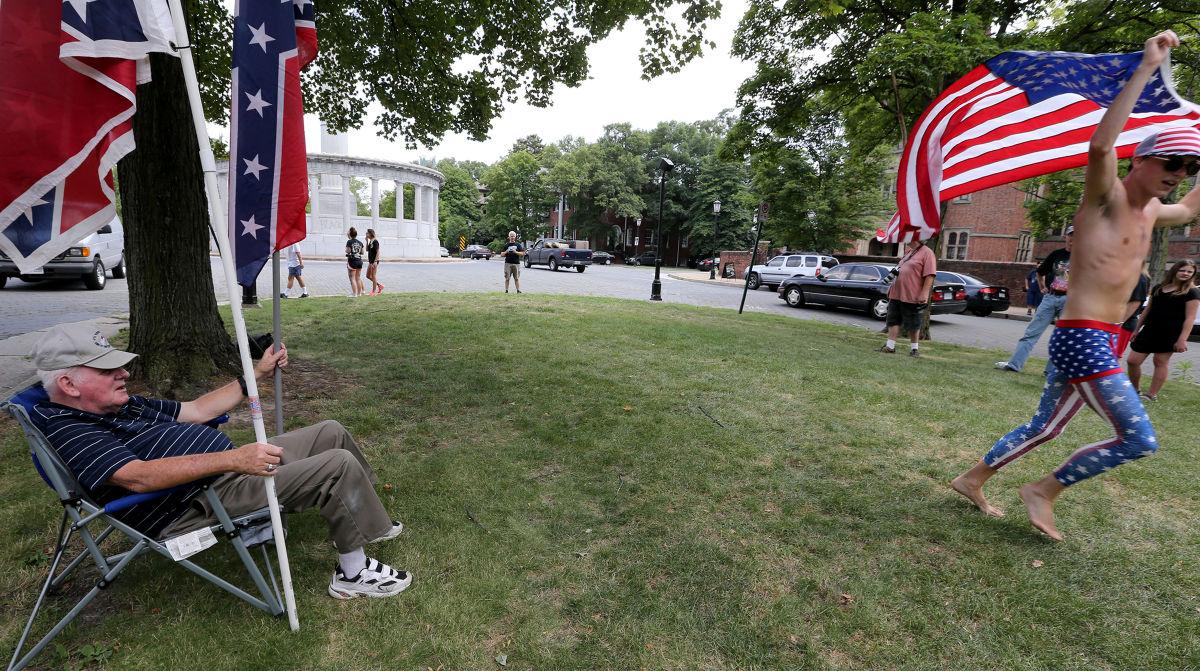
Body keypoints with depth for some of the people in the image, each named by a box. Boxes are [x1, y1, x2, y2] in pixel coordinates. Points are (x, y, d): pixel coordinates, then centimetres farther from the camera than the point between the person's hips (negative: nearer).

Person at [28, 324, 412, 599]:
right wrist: (230, 458, -39)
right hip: (203, 505, -10)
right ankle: (353, 574, -5)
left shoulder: (123, 406, 15)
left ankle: (363, 518, 25)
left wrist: (258, 374, 15)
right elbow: (138, 476, -30)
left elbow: (197, 410, 19)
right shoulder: (68, 432, -15)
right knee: (339, 466, -23)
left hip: (230, 467, 11)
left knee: (331, 433, 10)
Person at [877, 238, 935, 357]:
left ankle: (914, 348, 16)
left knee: (912, 325, 3)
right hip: (896, 294, 8)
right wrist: (894, 272, 11)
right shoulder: (909, 252, 17)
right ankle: (890, 346, 11)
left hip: (912, 297, -8)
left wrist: (924, 295, -21)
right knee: (893, 321, 7)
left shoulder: (927, 253, -9)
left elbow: (929, 276, -16)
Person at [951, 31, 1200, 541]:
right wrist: (1147, 67, -26)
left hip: (1099, 340, 9)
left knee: (1043, 428, 15)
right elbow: (1100, 145, -28)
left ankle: (971, 481, 26)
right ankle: (1043, 492, 8)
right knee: (1139, 440, -7)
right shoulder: (1106, 198, -8)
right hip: (1081, 339, -9)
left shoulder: (1150, 213, 18)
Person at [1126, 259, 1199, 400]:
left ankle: (1152, 395, 7)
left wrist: (1182, 339, -17)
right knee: (1132, 361, 0)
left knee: (1161, 362, 0)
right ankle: (1134, 390, 16)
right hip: (1150, 331, 5)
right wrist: (1137, 329, 16)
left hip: (1171, 334, -5)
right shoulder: (1158, 288, 13)